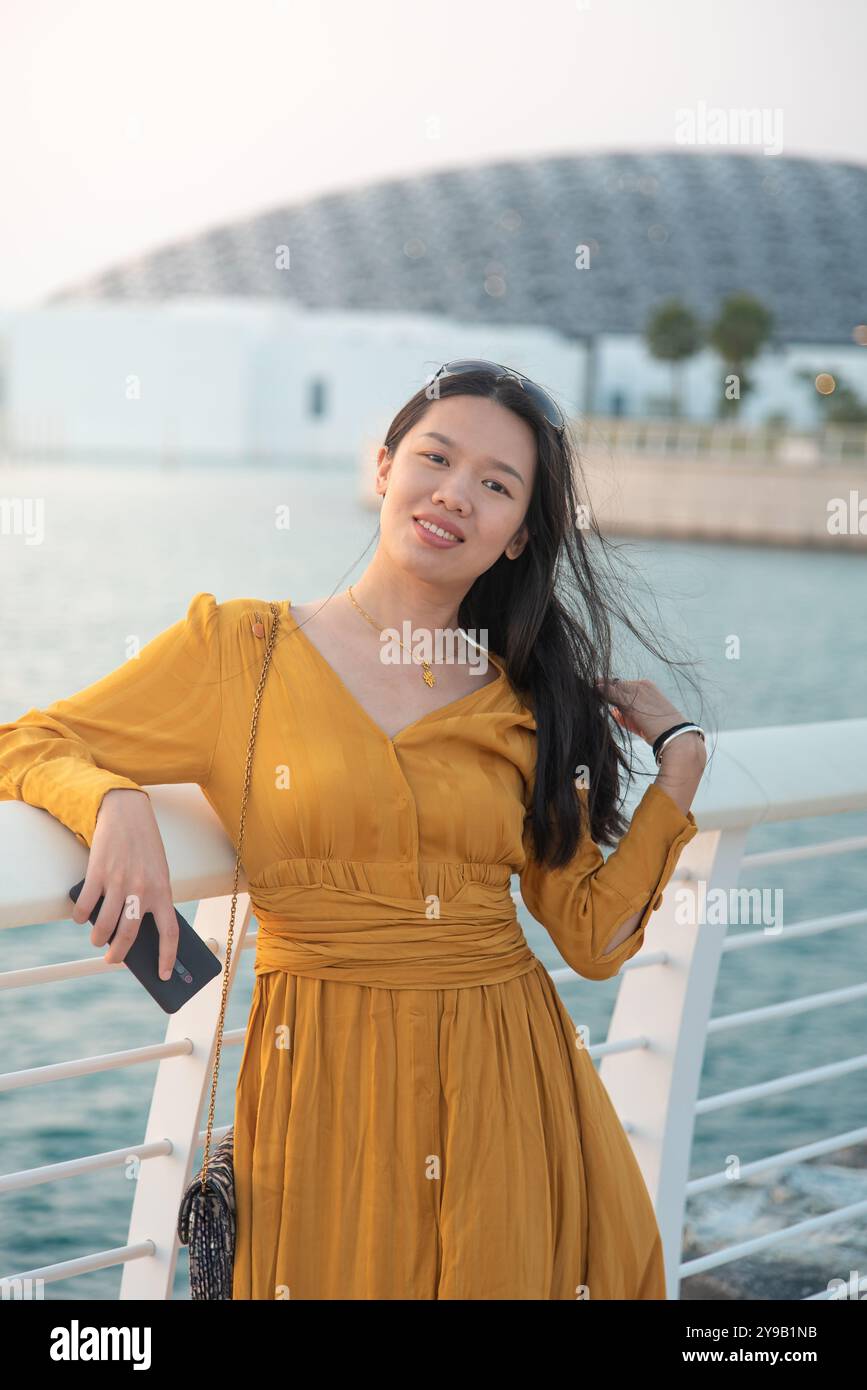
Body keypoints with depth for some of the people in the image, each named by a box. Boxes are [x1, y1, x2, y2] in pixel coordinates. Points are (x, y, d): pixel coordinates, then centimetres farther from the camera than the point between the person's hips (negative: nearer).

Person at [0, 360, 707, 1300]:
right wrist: (117, 802, -21)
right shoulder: (242, 649, 0)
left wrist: (680, 763, 2)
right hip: (326, 1092, -3)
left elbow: (594, 937, 6)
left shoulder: (531, 704, 9)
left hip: (511, 1086, 3)